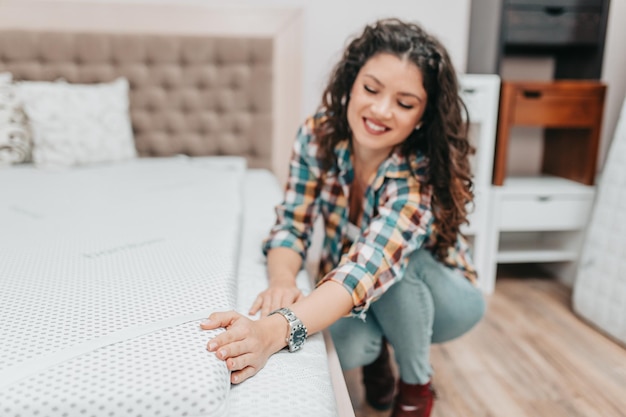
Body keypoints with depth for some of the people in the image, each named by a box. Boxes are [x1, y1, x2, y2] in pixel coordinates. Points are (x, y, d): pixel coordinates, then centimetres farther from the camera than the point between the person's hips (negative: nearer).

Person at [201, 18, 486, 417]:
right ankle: (376, 346, 9)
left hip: (439, 298, -1)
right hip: (346, 294, 2)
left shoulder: (423, 172, -34)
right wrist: (282, 279, -39)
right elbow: (293, 223, -16)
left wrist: (275, 329, -63)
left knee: (397, 258, -35)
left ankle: (417, 384, -6)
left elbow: (372, 263, -47)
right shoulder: (319, 135, -20)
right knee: (347, 348, -31)